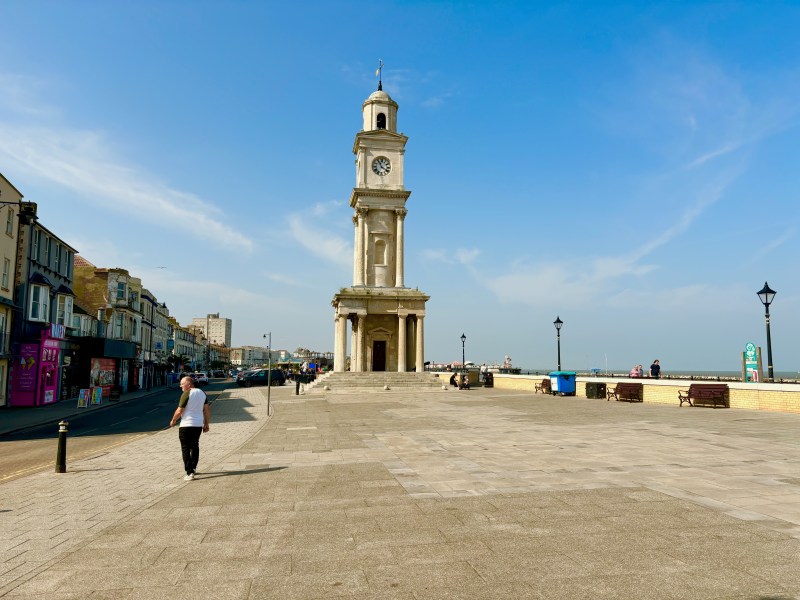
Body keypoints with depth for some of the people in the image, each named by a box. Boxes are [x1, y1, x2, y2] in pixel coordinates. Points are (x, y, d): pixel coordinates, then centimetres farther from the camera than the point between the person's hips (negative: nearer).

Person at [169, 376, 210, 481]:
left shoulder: (187, 394, -13)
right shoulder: (202, 393, 8)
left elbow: (179, 411, -13)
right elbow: (207, 410, 9)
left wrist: (173, 421, 3)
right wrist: (206, 424, 14)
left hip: (186, 425, -7)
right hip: (199, 424, 7)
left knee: (186, 448, 0)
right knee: (195, 446, 20)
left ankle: (189, 472, -6)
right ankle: (193, 468, 30)